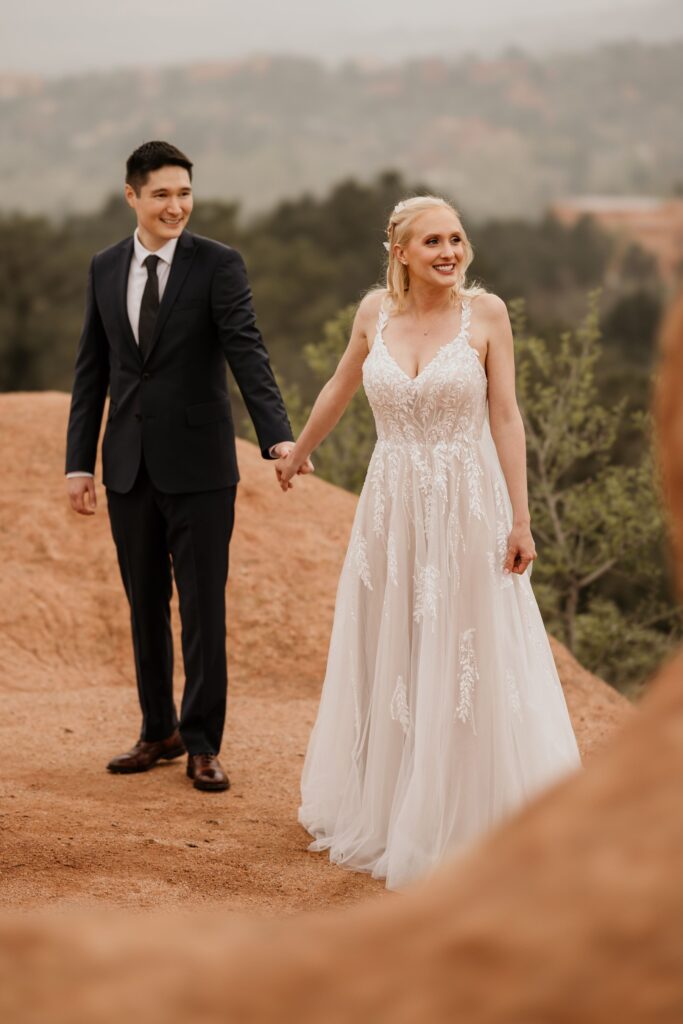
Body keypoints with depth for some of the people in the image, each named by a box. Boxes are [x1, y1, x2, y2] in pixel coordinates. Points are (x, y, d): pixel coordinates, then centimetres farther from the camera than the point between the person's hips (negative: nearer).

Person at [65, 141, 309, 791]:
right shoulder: (105, 269, 7)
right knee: (145, 607, 13)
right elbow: (92, 371, 9)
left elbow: (247, 353, -16)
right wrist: (79, 462, 5)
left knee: (203, 608, 1)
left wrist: (278, 437, -30)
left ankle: (202, 744, 11)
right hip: (129, 467, 4)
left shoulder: (219, 265, -6)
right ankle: (159, 730, 27)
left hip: (198, 465, -4)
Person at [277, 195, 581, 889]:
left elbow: (505, 417, -7)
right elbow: (339, 388, 17)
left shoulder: (485, 313, -7)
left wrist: (520, 519, -10)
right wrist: (297, 454, 29)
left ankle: (460, 821, 15)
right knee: (386, 665, 13)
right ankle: (380, 810, 30)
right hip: (391, 509, 3)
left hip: (468, 508, -3)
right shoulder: (375, 311, 1)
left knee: (466, 668, 3)